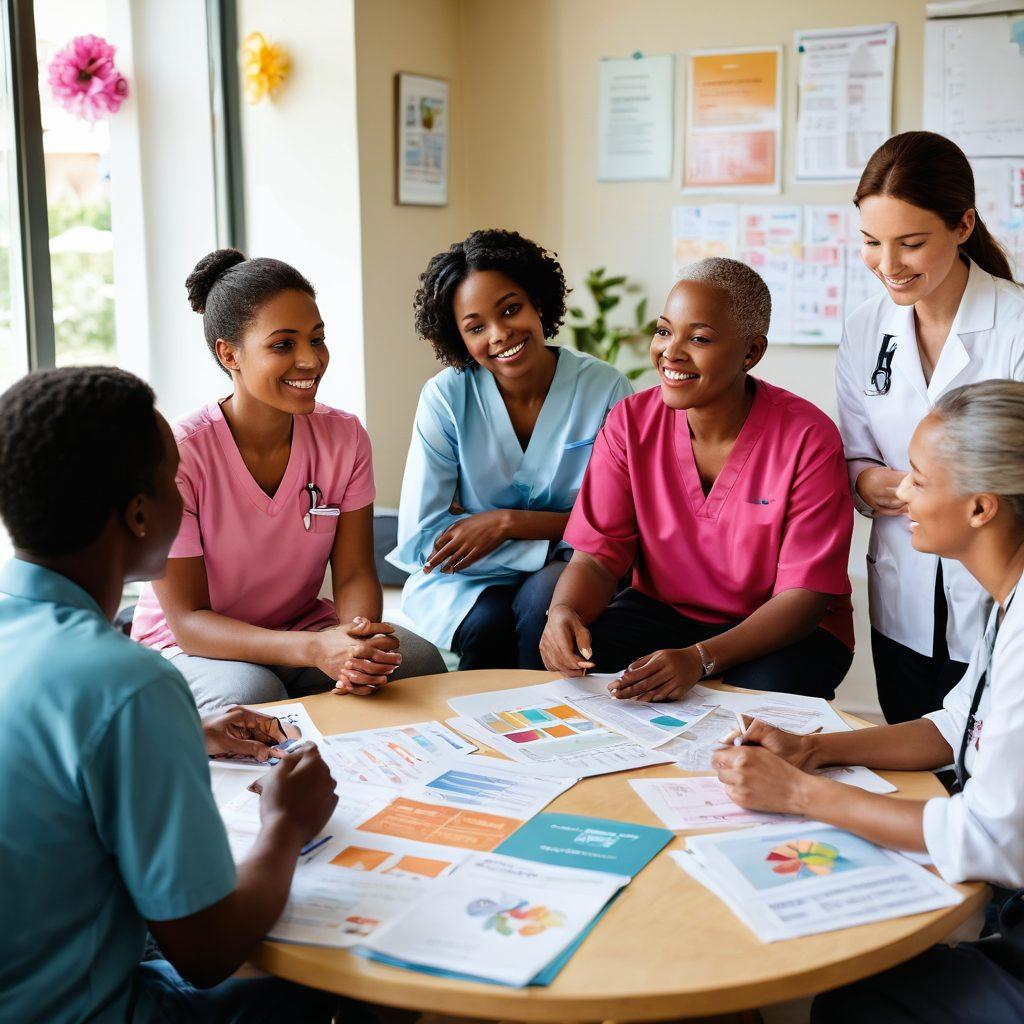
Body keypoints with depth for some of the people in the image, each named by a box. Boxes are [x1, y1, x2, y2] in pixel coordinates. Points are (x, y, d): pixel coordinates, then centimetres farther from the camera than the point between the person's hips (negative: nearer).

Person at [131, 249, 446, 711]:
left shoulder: (344, 437, -5)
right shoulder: (177, 453, -20)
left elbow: (354, 574, -6)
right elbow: (187, 620, -20)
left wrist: (359, 636, -32)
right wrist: (316, 650, -37)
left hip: (305, 629, 4)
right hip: (188, 647, -4)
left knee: (419, 662, -24)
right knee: (250, 692, -37)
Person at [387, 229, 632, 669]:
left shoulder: (605, 389, -9)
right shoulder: (446, 398, -10)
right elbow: (420, 537, -13)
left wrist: (506, 522, -17)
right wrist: (560, 533, -18)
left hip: (565, 572, 1)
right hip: (469, 578, 0)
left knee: (544, 600, -32)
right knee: (488, 625, -32)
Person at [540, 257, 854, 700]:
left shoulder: (808, 438, -18)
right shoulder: (630, 423, -8)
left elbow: (804, 593, -19)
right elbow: (596, 557, -8)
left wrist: (700, 659, -34)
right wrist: (564, 611, -33)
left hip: (779, 629, -2)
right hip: (660, 609, 2)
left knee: (772, 687, -35)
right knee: (573, 657, -27)